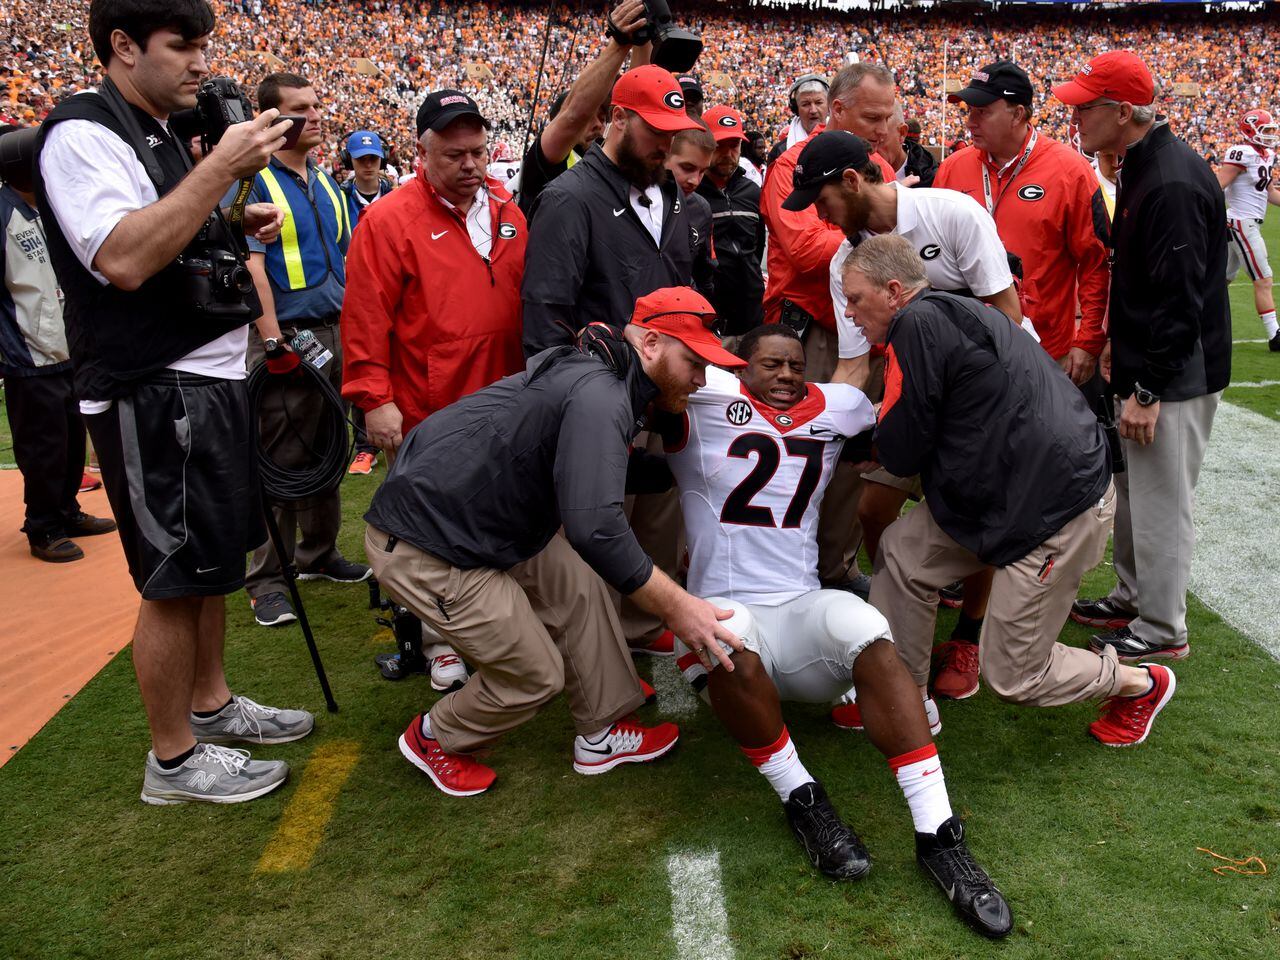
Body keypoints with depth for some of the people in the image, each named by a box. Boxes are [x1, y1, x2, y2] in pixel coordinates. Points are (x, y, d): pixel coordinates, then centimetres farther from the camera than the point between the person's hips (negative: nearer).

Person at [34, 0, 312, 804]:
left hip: (213, 378, 9)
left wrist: (238, 230, 7)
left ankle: (210, 704, 33)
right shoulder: (83, 134, -12)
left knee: (213, 559, 17)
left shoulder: (164, 138, 16)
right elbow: (124, 260, -27)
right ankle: (175, 759, 13)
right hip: (153, 394, -9)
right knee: (175, 578, -1)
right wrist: (224, 167, -25)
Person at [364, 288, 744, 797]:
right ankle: (434, 738, 27)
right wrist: (677, 607, -26)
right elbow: (594, 527, -33)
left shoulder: (600, 380, 8)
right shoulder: (599, 397, -24)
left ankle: (602, 734, 23)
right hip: (421, 548, -10)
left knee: (580, 585, 11)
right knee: (535, 674, 2)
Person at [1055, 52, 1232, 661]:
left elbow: (1180, 298, -25)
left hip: (1175, 375, -10)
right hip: (1146, 364, 10)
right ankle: (1132, 599, 34)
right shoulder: (1141, 167, 10)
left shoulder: (1173, 182, -23)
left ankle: (1161, 629, 12)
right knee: (1133, 490, 19)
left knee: (1161, 501, -1)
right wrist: (1122, 347, 20)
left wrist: (1149, 390, -25)